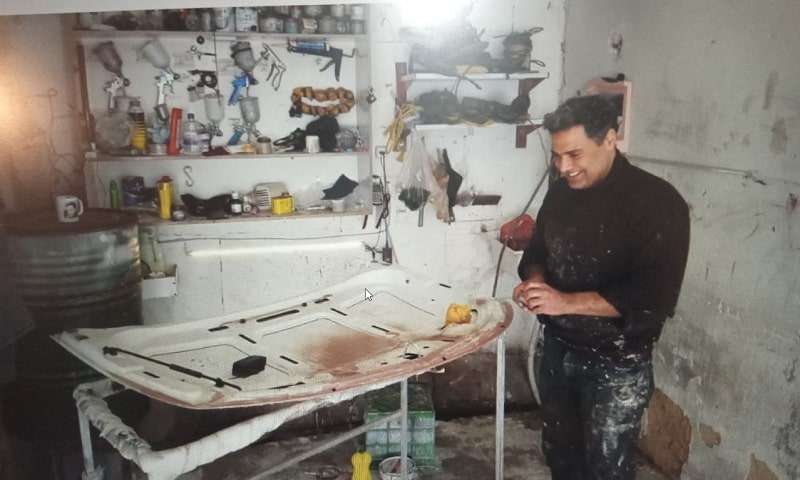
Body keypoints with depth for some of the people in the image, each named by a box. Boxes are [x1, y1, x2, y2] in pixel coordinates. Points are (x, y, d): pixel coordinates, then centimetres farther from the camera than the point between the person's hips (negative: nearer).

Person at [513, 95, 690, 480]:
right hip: (556, 348, 6)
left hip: (616, 364, -6)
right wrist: (534, 279, -9)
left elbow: (656, 297, -25)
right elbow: (538, 250, 14)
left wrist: (566, 301, -30)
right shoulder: (560, 192, 1)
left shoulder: (658, 202, -18)